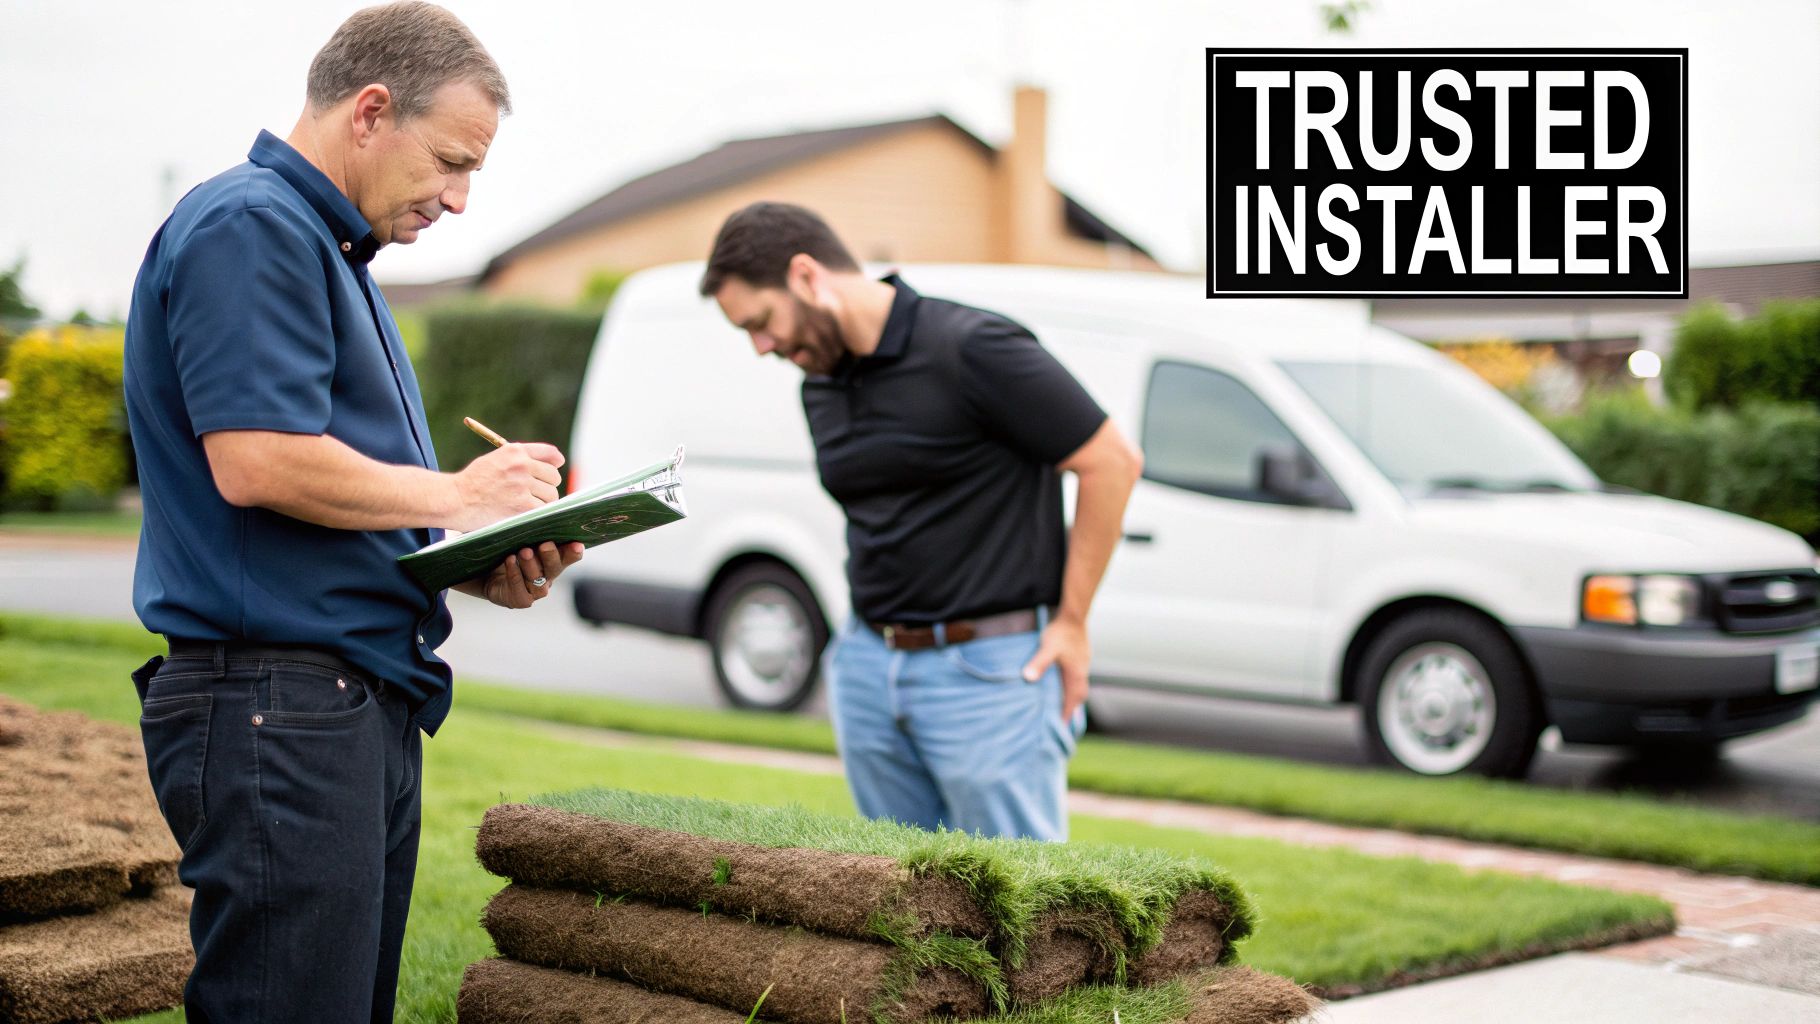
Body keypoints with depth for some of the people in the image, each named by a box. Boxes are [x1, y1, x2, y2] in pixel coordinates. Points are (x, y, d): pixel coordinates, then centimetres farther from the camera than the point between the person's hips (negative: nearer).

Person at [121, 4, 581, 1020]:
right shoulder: (250, 226, -9)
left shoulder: (334, 252, 24)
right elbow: (257, 462, -22)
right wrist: (460, 495, -9)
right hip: (277, 704, -10)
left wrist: (481, 569, 8)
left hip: (366, 704, 10)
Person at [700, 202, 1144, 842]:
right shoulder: (821, 386, 10)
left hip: (987, 671, -7)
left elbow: (1112, 463, -12)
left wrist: (1072, 622, -9)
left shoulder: (969, 349, -15)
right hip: (866, 670, 8)